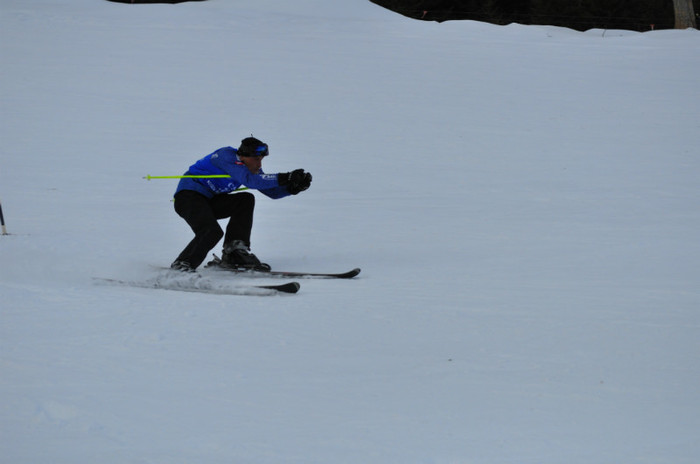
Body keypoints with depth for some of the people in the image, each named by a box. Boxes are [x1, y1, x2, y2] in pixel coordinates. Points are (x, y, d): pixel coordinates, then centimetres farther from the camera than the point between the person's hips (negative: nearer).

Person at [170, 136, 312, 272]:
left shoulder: (251, 167, 4)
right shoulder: (227, 156, -23)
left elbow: (272, 192, 6)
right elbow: (250, 180, -36)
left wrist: (294, 187, -13)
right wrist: (283, 178, -39)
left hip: (209, 200, 9)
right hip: (188, 196, -9)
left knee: (246, 200, -7)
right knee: (212, 232, -30)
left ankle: (234, 253, -10)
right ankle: (181, 265, -17)